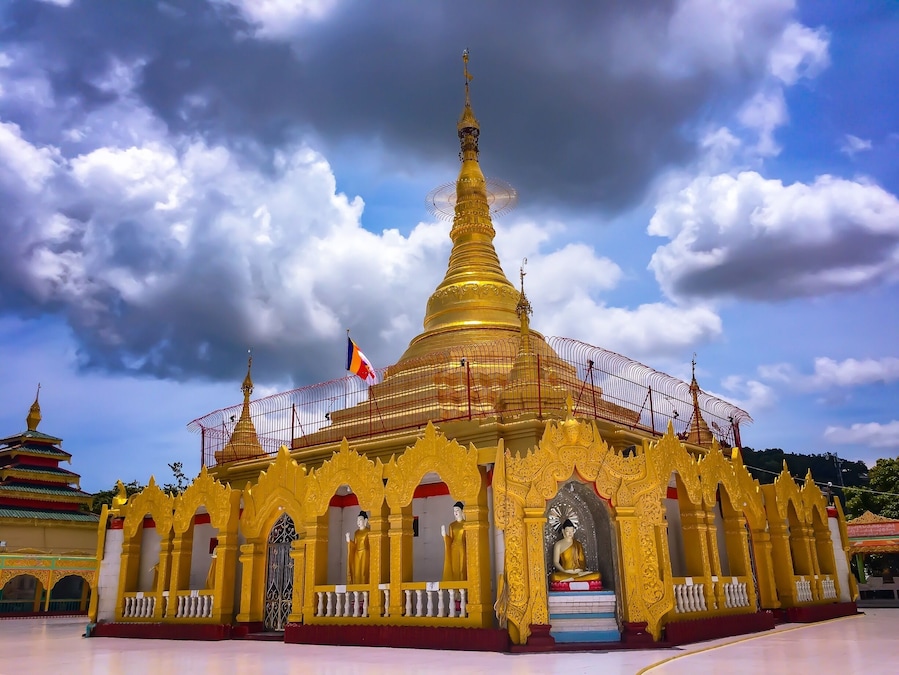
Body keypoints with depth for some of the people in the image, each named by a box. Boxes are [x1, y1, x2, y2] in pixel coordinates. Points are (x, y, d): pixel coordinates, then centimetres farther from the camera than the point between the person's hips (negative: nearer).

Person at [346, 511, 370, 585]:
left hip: (365, 554, -6)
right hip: (357, 555, 6)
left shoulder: (368, 531, -2)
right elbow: (354, 545, 11)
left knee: (364, 572, -8)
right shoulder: (356, 532, 15)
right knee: (356, 573, 2)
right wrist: (348, 540, -1)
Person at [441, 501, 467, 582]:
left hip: (463, 549, -2)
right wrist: (444, 535, -7)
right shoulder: (452, 525, 12)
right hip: (454, 549, 2)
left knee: (463, 569, -6)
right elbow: (450, 540, 7)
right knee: (454, 569, -3)